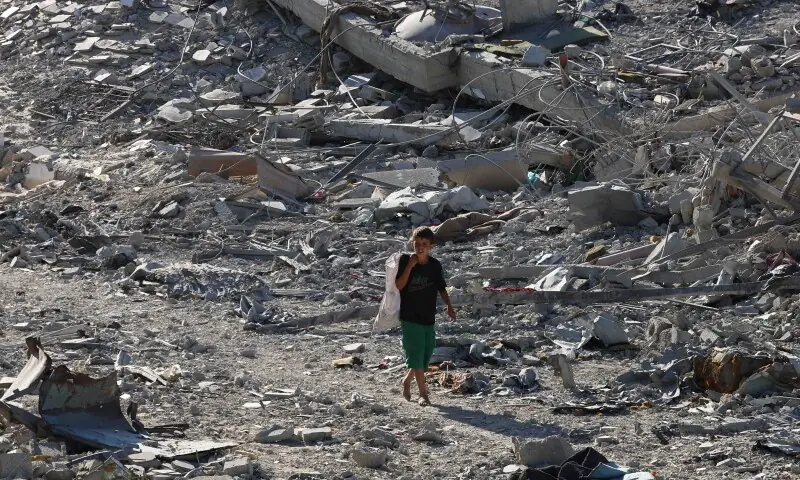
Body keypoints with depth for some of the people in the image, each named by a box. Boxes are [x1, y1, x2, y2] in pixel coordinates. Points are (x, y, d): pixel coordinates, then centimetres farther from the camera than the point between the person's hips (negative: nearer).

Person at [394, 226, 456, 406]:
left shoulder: (435, 265, 3)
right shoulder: (405, 260, -6)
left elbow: (441, 288, 11)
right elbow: (399, 285, -13)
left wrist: (449, 306, -3)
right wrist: (410, 266, -21)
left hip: (428, 317, 4)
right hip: (410, 316, -4)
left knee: (426, 354, 9)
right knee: (416, 353, -9)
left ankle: (407, 381, 33)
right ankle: (423, 394, -6)